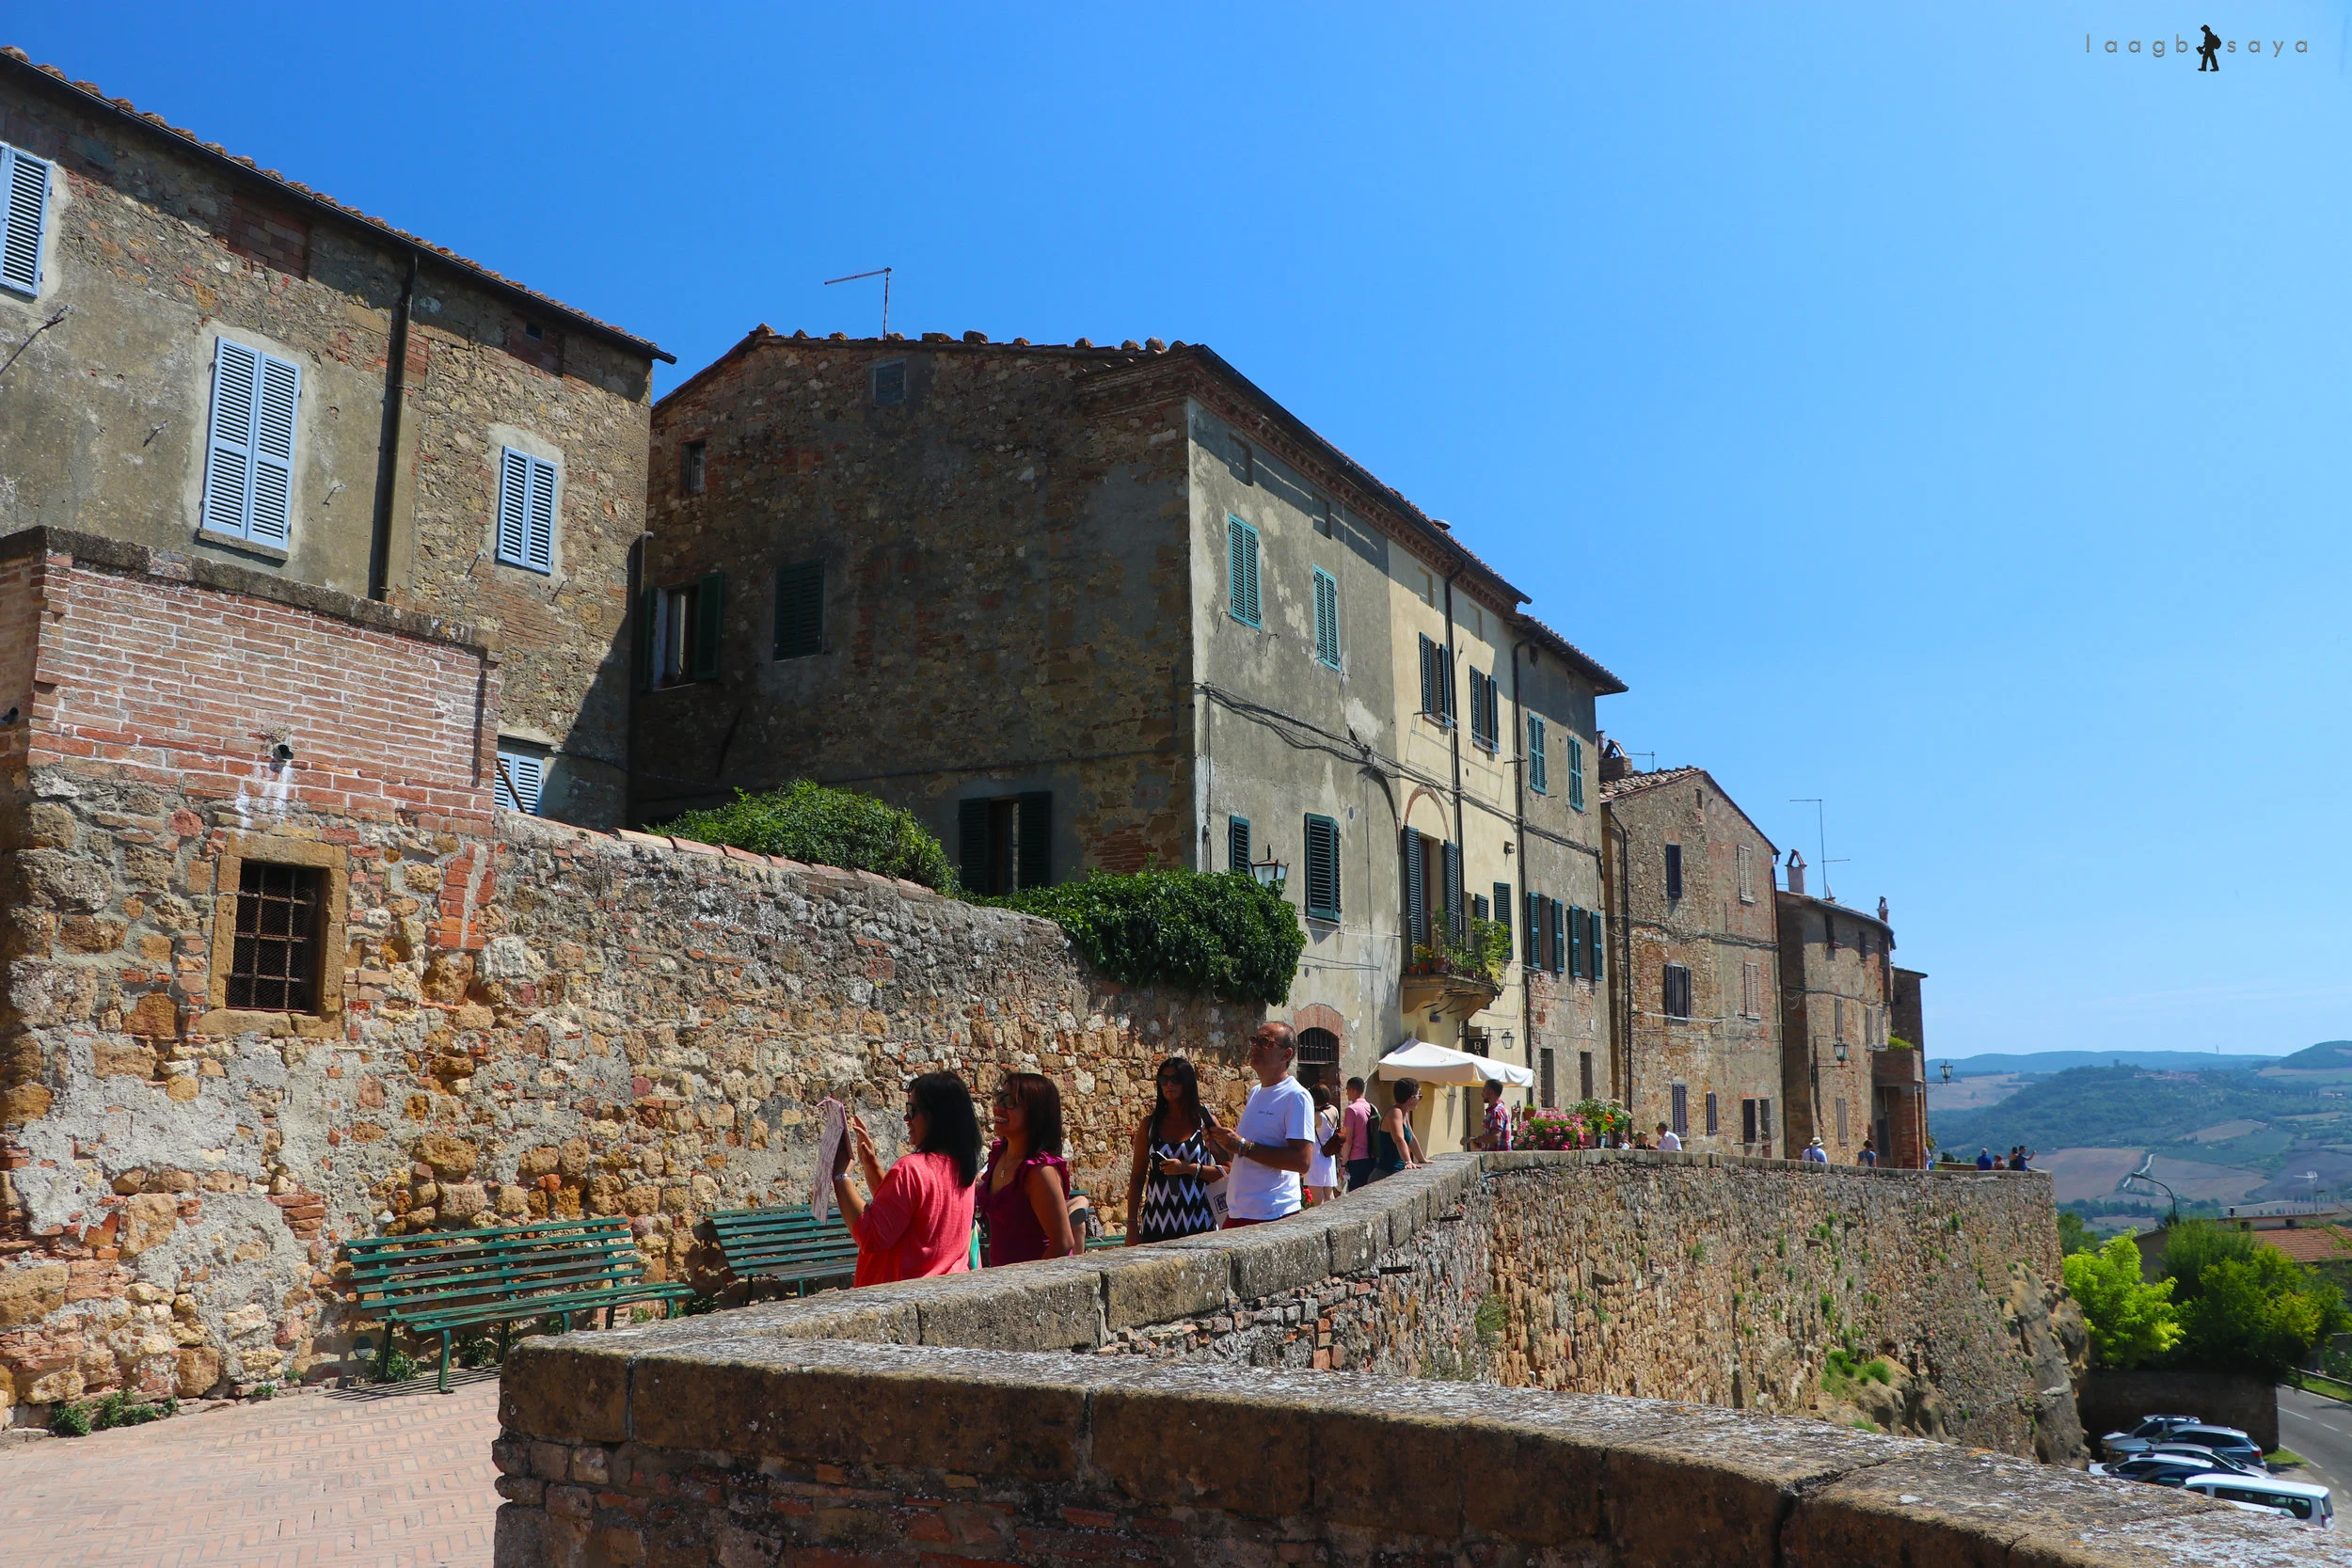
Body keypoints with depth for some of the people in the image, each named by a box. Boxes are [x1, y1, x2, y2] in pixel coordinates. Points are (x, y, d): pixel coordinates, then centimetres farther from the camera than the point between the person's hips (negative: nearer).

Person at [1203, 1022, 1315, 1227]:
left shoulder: (1296, 1097, -10)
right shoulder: (1255, 1092, 17)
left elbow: (1302, 1160, -20)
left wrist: (1243, 1146, -20)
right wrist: (1221, 1146, 4)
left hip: (1272, 1216, -8)